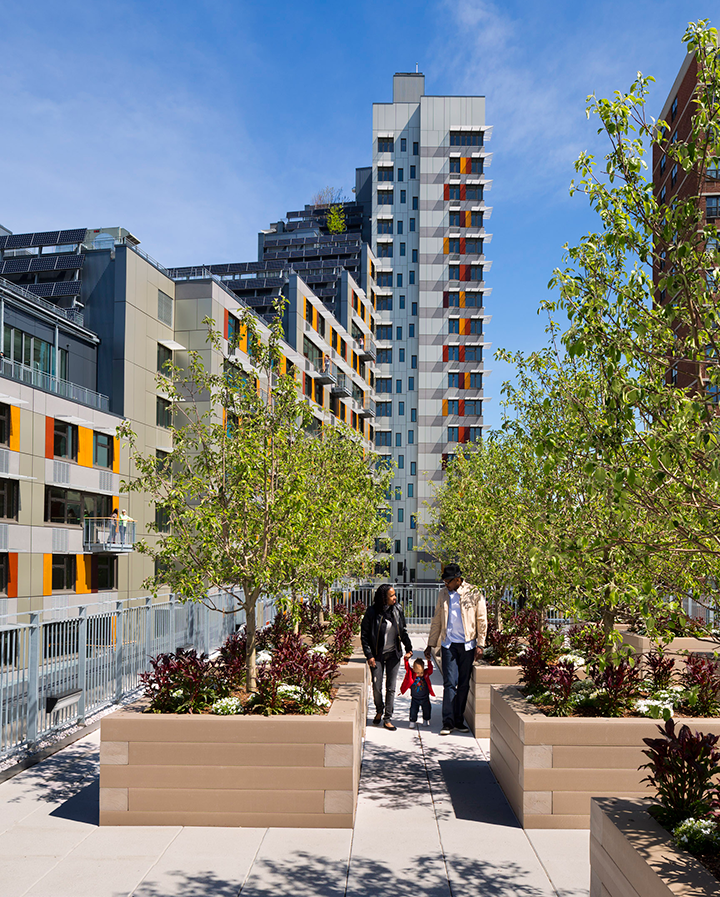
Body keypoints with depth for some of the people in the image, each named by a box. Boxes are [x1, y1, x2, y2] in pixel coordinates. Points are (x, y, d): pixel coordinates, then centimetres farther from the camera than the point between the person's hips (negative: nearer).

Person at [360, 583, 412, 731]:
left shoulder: (397, 610, 0)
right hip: (377, 655, -2)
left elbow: (403, 631, 12)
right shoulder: (372, 612, -10)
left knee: (391, 687, 4)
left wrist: (409, 648, 4)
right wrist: (369, 655, -9)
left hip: (394, 654, 2)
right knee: (376, 687, 1)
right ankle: (379, 710, 29)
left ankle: (387, 719, 13)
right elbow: (364, 635, -5)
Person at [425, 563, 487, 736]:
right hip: (448, 644, 1)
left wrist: (480, 645, -4)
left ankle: (459, 721, 14)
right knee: (450, 683, -5)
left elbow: (482, 621, 2)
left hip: (468, 645, -1)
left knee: (464, 684, 5)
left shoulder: (474, 594, -2)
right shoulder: (443, 594, 8)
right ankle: (448, 722, -2)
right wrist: (430, 644, 15)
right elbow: (436, 621, 15)